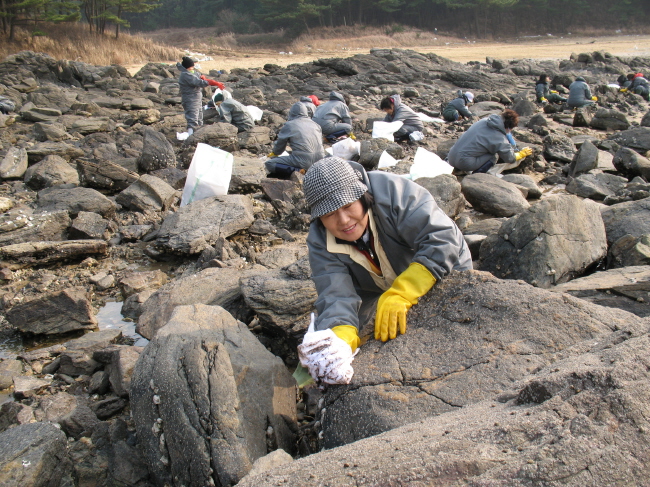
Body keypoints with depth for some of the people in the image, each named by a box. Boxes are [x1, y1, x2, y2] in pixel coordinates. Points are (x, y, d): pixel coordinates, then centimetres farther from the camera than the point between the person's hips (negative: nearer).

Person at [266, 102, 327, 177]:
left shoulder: (289, 125, 4)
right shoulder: (315, 124, 15)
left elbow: (279, 145, 16)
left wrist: (274, 153, 39)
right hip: (319, 161, 5)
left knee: (269, 164, 4)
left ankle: (297, 171, -12)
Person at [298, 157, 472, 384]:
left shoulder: (392, 192, -36)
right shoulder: (320, 242, -24)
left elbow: (443, 240, -41)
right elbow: (336, 296, -34)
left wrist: (400, 295, -49)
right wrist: (340, 341, -56)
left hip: (444, 271, -2)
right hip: (383, 289, 3)